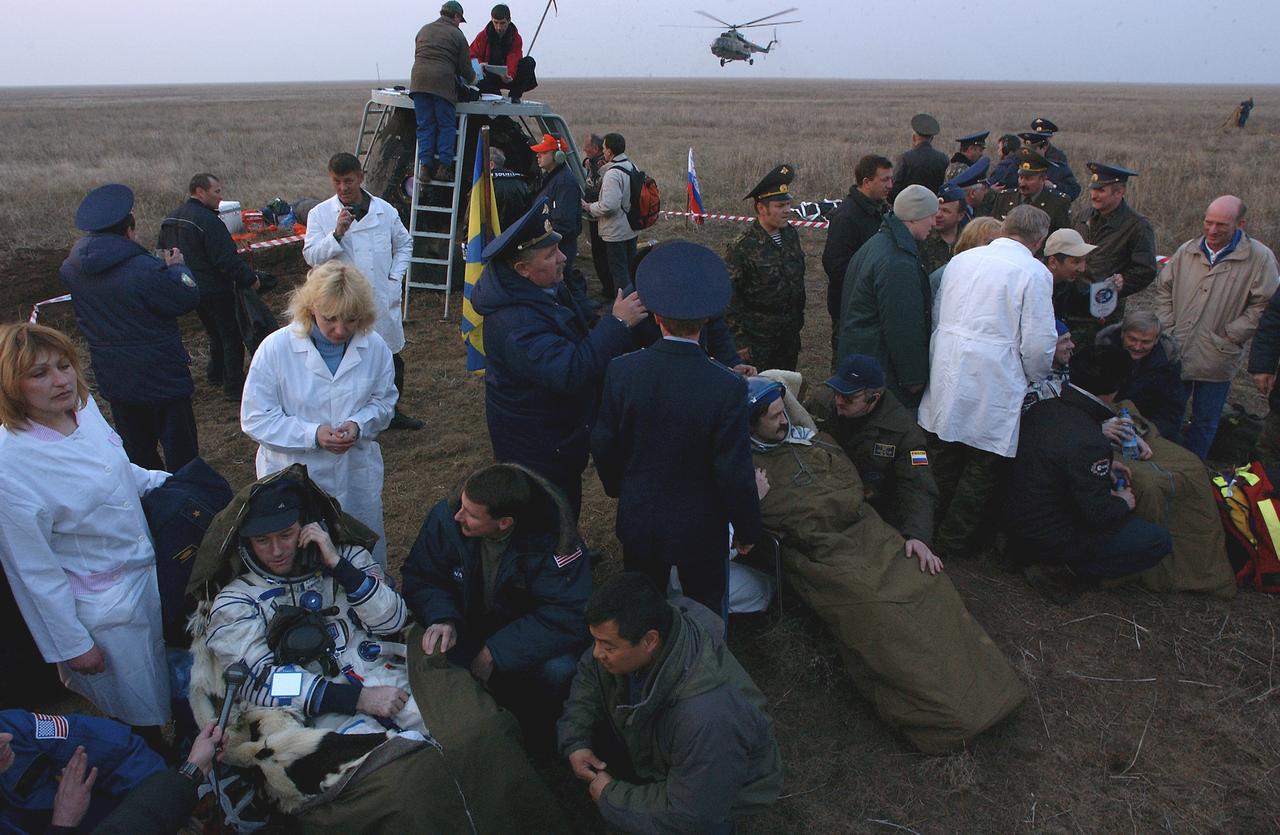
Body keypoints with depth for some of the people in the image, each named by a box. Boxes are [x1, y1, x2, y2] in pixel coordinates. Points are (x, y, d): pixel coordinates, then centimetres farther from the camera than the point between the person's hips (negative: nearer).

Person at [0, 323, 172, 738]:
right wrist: (73, 645, -13)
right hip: (105, 609, -7)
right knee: (141, 716, 13)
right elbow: (35, 571, -20)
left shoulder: (83, 407, -9)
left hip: (148, 569, 7)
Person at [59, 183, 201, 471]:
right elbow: (188, 298, -17)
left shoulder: (71, 267, -2)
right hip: (160, 376, -6)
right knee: (180, 448, 7)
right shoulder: (144, 269, -26)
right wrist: (177, 267, 2)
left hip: (112, 379, 7)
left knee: (136, 449, 21)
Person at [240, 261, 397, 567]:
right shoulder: (275, 348, -14)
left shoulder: (375, 347, -7)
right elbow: (255, 418, -11)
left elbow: (383, 402, 7)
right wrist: (312, 435, -23)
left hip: (358, 478, 3)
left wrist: (358, 425, -16)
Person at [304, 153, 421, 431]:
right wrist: (337, 234, -24)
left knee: (392, 358, 14)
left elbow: (404, 244, 15)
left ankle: (392, 411, 33)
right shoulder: (320, 214, -3)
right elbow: (311, 255, -10)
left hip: (383, 298, 3)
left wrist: (395, 277, 2)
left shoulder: (385, 210, 3)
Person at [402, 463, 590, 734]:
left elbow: (569, 615, -27)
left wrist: (495, 652, -31)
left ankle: (538, 736, 3)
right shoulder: (446, 516, -18)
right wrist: (443, 619, -28)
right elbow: (420, 579, -6)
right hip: (466, 626, 3)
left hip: (527, 634, -2)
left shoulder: (554, 537, -26)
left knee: (559, 670, -32)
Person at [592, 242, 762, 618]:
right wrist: (747, 530, -2)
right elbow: (736, 473, -19)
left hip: (637, 522, 3)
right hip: (700, 530, -2)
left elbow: (603, 446, -6)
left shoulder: (621, 371, -19)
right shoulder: (727, 387, -26)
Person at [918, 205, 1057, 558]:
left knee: (944, 458, 19)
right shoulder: (1033, 271, -8)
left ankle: (933, 527, 33)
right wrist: (1033, 381, 8)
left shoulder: (961, 259, 8)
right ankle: (955, 541, 18)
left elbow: (937, 316, 13)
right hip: (993, 386, -6)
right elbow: (1039, 343, -10)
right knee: (983, 466, 9)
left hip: (945, 373, 6)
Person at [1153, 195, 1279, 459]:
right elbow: (1164, 289, 11)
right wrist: (1167, 329, 1)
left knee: (1205, 422, 10)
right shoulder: (1187, 251, 3)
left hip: (1216, 361, -3)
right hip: (1175, 354, 3)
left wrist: (1228, 338, -12)